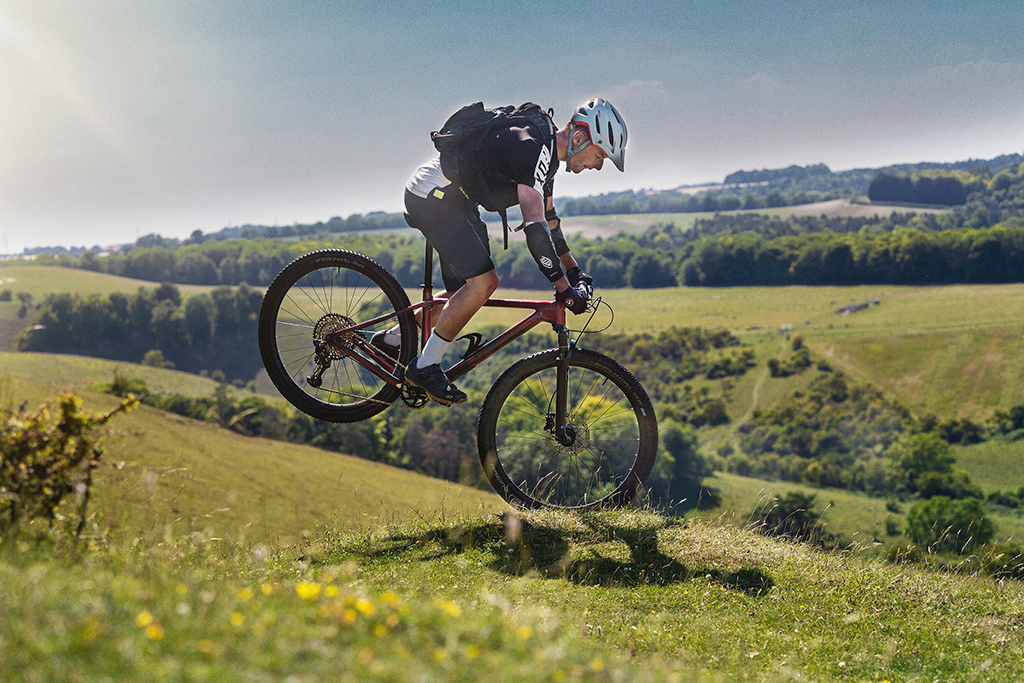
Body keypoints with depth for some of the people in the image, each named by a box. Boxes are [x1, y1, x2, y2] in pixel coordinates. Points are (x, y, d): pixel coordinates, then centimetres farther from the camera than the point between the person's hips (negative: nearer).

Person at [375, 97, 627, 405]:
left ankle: (393, 339, 26)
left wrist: (576, 272, 21)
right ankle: (425, 368, -8)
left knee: (464, 291, 11)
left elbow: (549, 219, 22)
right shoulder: (531, 148, -24)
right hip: (432, 196, -10)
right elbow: (535, 226, -31)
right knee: (483, 281, -17)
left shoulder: (545, 151, 8)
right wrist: (564, 289, -29)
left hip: (456, 200, 10)